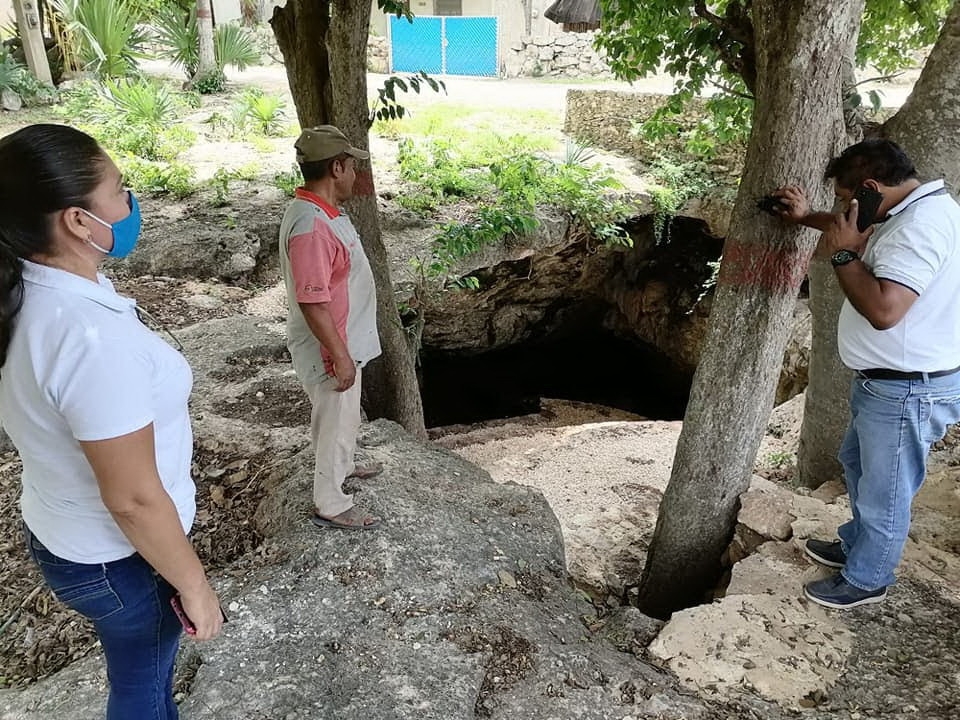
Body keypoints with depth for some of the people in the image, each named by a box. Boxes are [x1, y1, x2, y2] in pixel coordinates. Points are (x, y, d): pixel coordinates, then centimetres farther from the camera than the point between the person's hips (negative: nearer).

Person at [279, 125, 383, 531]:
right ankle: (330, 505, 24)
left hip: (343, 340, 10)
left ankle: (342, 466, 51)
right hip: (329, 349, -10)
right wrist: (340, 356, -24)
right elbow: (312, 302, -29)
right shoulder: (311, 226, -30)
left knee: (344, 416, 28)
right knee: (336, 421, 6)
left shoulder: (322, 210, 4)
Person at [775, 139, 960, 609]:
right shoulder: (912, 211, 7)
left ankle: (866, 581, 28)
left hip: (908, 392, -11)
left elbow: (883, 309, -35)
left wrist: (842, 253, -22)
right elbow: (866, 235, 28)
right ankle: (856, 547, 48)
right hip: (885, 381, 11)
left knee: (883, 493, 8)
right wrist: (807, 217, 15)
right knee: (858, 465, 27)